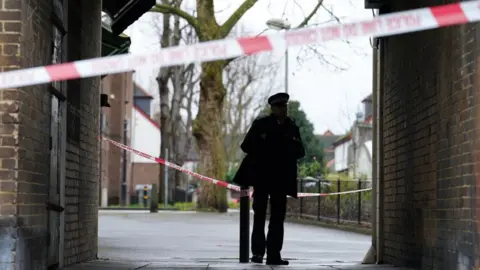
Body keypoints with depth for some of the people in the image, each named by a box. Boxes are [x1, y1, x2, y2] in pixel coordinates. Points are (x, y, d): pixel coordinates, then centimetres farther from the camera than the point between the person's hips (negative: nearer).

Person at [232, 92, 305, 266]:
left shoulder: (292, 128, 9)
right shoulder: (260, 124, 1)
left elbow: (300, 152, 9)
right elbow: (246, 146, -2)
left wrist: (289, 150, -11)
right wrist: (263, 152, -16)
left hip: (281, 178, 3)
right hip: (262, 176, -3)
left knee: (278, 216, 2)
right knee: (259, 214, 0)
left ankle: (274, 254, 3)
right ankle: (258, 251, 2)